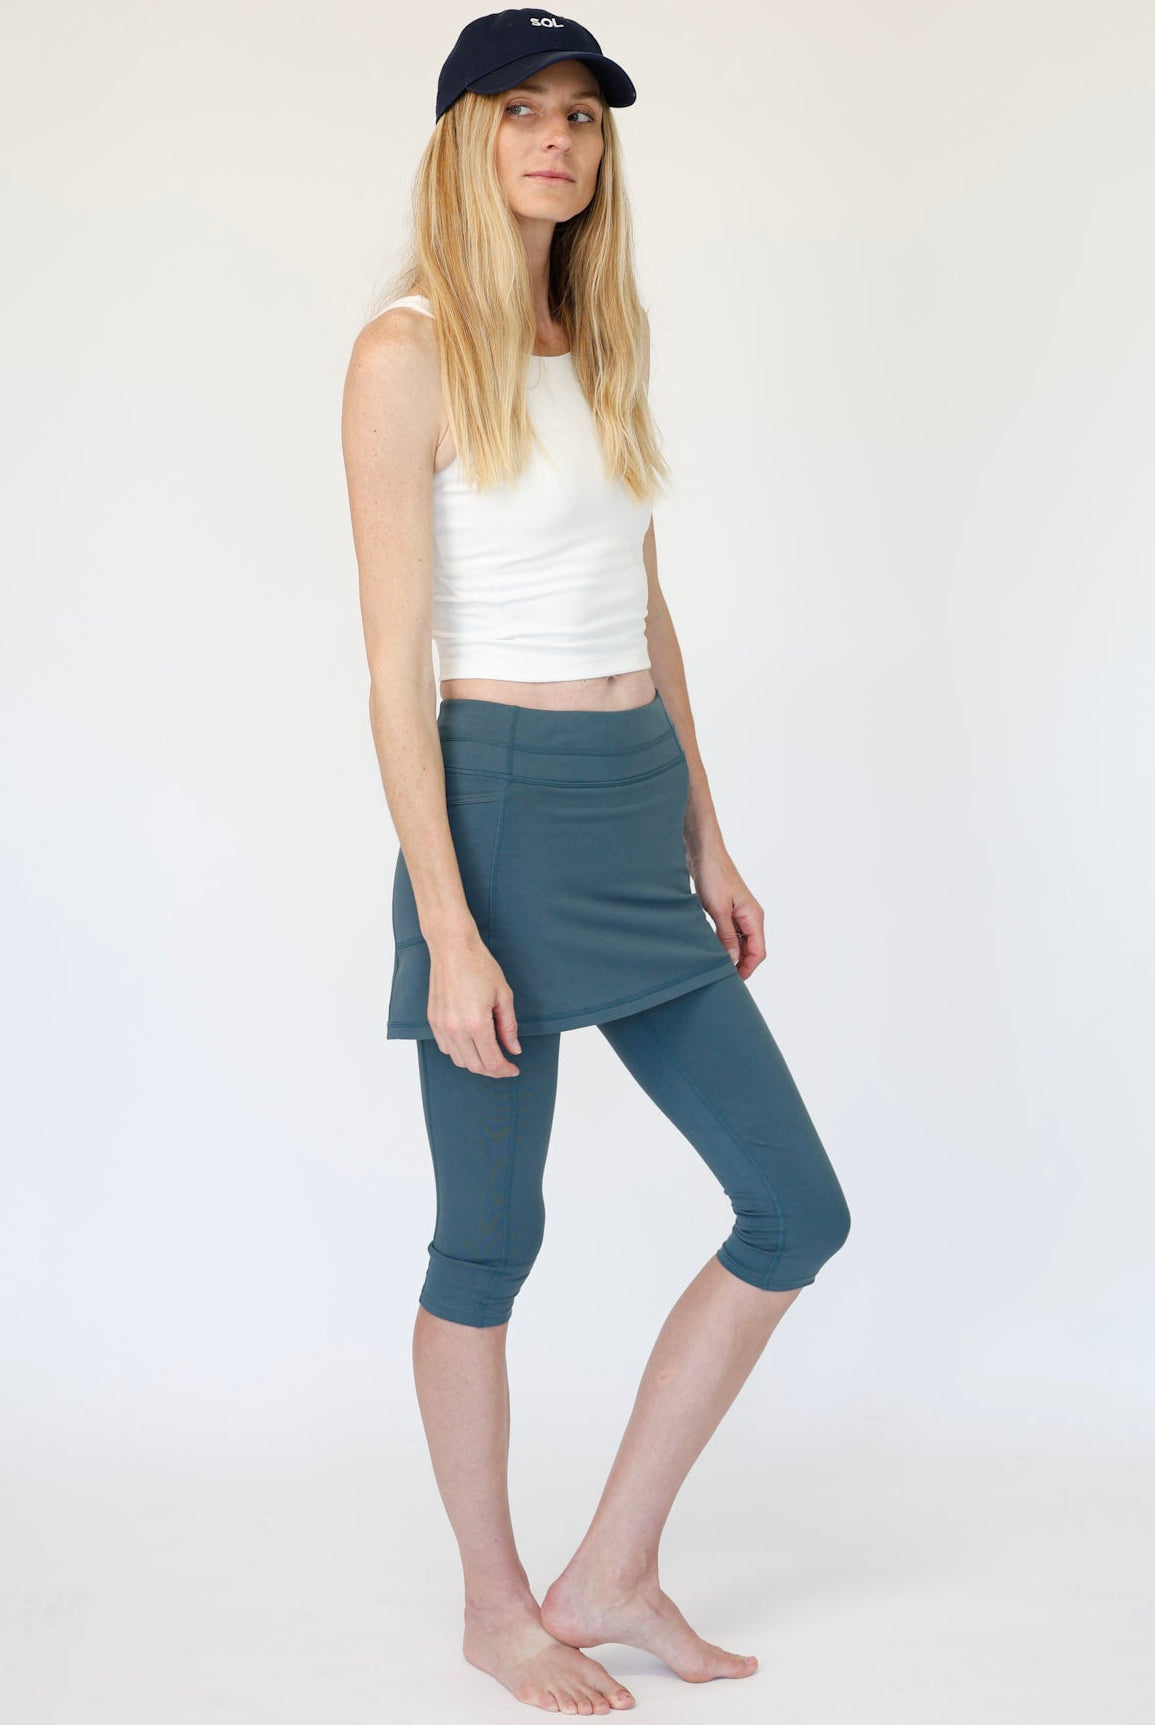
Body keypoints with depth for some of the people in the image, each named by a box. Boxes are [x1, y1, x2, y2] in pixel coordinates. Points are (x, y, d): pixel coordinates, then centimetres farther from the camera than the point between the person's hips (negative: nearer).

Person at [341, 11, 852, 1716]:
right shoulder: (410, 355, -8)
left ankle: (614, 1571, 21)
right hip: (504, 807, -8)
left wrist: (707, 839, 15)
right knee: (491, 1240, 6)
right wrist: (448, 931, -17)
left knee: (798, 1209, 8)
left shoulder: (603, 346, 14)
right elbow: (397, 664, -13)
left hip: (641, 808, 8)